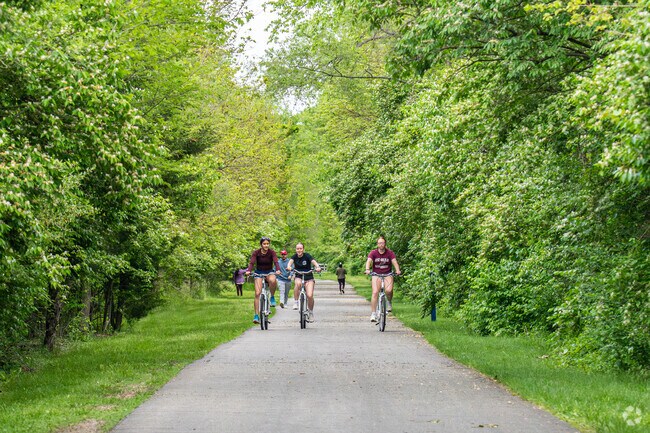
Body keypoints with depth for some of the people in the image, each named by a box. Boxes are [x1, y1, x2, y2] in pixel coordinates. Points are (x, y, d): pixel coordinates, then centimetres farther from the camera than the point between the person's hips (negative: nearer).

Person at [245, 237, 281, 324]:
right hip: (259, 272, 1)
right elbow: (251, 263, -22)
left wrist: (278, 270, -45)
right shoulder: (256, 253, -11)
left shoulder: (272, 252, -10)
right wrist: (248, 271, -42)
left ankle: (272, 297, -12)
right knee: (257, 293, -15)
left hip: (269, 272, 0)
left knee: (273, 280, -38)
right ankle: (256, 315, -11)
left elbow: (276, 262, -24)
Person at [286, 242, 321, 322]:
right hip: (298, 277, 1)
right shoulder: (295, 256, -1)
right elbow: (291, 261, -20)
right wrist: (289, 266, -43)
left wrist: (317, 267, -45)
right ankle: (295, 302, -23)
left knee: (310, 295, -17)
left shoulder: (307, 256, -8)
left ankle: (310, 312, 8)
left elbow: (314, 262, -23)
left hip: (308, 278, -1)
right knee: (298, 283, -36)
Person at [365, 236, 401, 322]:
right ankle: (373, 314, -13)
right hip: (376, 274, 0)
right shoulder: (373, 253, -4)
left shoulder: (390, 253, -4)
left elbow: (394, 261, -16)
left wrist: (397, 270, -36)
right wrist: (367, 269, -39)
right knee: (375, 292, -15)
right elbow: (369, 261, -19)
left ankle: (389, 302, 8)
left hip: (387, 274, 0)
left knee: (389, 290, -26)